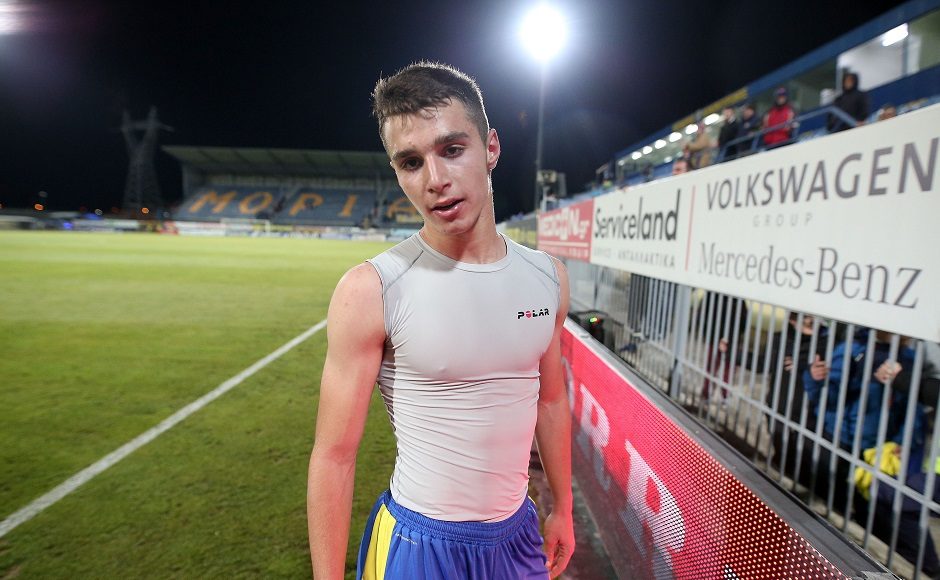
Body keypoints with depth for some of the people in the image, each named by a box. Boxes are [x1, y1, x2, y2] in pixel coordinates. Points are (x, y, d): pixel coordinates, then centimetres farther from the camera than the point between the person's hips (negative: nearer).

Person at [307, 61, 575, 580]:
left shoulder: (546, 277, -5)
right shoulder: (370, 291, -20)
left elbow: (551, 401, 6)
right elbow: (334, 454, -14)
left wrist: (562, 509, 13)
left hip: (518, 532, 5)